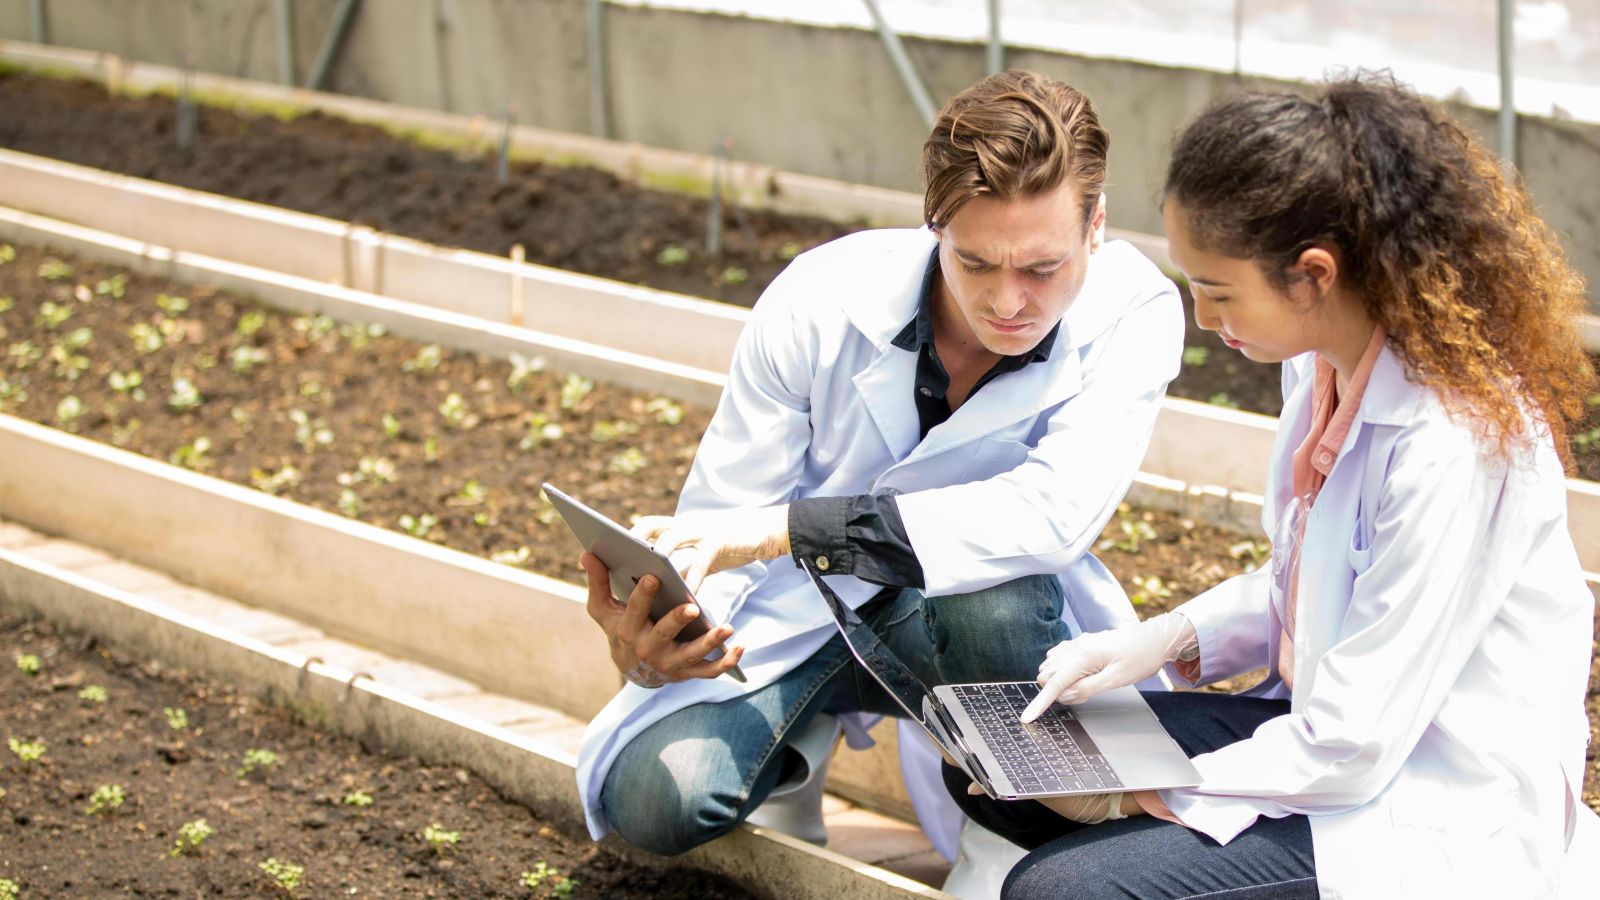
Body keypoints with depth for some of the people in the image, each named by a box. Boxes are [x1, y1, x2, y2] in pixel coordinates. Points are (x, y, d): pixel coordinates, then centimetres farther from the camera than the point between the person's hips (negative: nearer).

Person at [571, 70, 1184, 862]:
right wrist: (648, 638, -39)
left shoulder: (1133, 312, -24)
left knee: (995, 600, -38)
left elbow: (1055, 514, -37)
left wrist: (781, 528, -44)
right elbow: (717, 529, -14)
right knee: (653, 799, -23)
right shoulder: (817, 303, -22)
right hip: (799, 609, 1)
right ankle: (799, 746, 12)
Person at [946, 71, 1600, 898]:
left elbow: (1349, 749, -24)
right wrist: (1168, 639, 1)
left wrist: (1136, 796, -14)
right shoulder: (1324, 360, 0)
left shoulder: (1452, 450, -27)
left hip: (1433, 828, -9)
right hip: (1324, 726, 9)